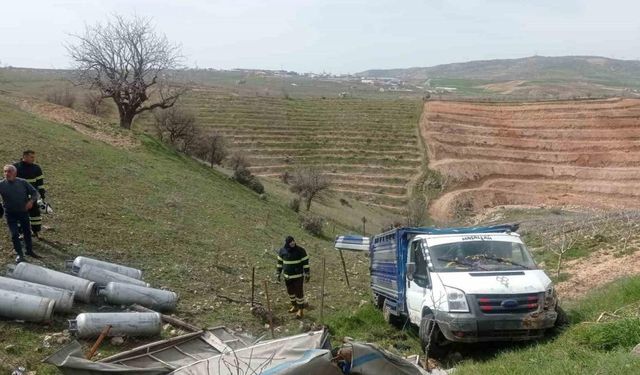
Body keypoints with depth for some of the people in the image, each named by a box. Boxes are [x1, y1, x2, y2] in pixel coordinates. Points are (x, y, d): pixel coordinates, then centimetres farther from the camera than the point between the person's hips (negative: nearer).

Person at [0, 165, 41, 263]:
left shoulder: (23, 182, -8)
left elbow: (35, 193, -2)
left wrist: (31, 201, -19)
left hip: (24, 212, 2)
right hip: (10, 214, -2)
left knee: (27, 232, 16)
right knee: (15, 234, -2)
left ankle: (29, 250, 36)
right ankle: (20, 254, 15)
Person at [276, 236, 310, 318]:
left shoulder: (300, 251, -15)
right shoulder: (282, 251, -5)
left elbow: (305, 263, -10)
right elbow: (280, 263, 8)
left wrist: (307, 275, -11)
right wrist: (278, 274, 9)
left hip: (298, 276, -4)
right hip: (287, 276, 4)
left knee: (299, 293, 0)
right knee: (290, 292, 17)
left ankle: (301, 310, 13)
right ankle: (294, 306, 39)